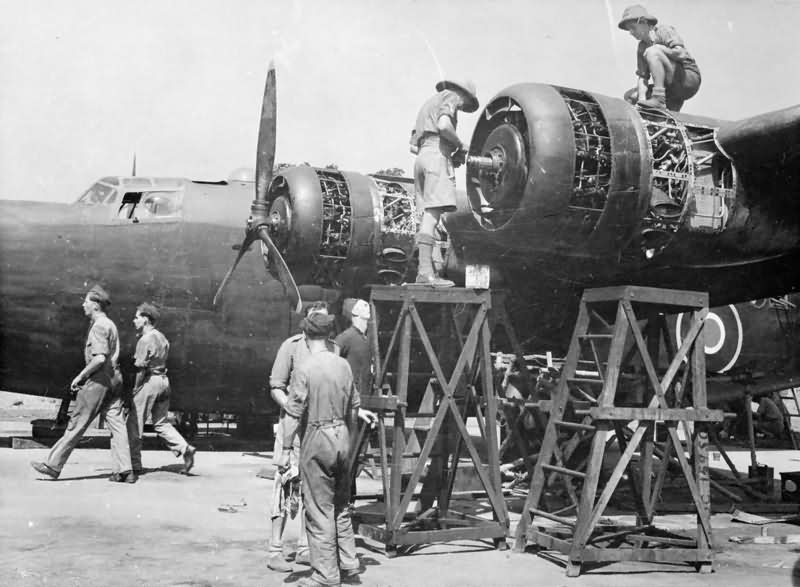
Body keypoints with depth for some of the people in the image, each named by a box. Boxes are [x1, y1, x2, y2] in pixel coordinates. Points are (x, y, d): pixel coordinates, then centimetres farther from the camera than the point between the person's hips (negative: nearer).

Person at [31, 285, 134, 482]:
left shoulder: (99, 326, -12)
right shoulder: (110, 324, 18)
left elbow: (100, 358, -23)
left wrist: (80, 376, -14)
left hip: (98, 379, -9)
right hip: (113, 378, 9)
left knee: (76, 424, -2)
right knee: (117, 424, 3)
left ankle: (53, 465, 6)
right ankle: (124, 470, -1)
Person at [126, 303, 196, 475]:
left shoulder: (145, 340, -13)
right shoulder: (162, 337, 13)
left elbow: (141, 368, -16)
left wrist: (135, 388, -8)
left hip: (149, 381, -8)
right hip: (164, 380, 8)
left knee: (134, 423, 2)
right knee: (161, 423, 14)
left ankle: (134, 464, 5)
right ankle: (185, 448, -2)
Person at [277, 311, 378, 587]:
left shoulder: (304, 370, -13)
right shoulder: (343, 365, 4)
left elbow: (293, 414, -14)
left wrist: (286, 450, -8)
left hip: (316, 439, -6)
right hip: (341, 435, 6)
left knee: (319, 509, 2)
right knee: (341, 506, 18)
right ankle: (348, 564, 23)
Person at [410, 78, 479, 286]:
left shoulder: (428, 103, 31)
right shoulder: (450, 97, 5)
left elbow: (413, 146, 24)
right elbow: (443, 125, -18)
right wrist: (461, 146, -2)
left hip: (421, 156, 9)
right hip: (438, 153, -9)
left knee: (428, 214, 4)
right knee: (433, 213, -16)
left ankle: (424, 270, -1)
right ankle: (426, 271, -23)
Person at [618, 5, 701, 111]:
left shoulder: (663, 31, -6)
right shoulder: (642, 47, 13)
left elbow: (681, 54, -23)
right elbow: (642, 77, 3)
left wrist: (658, 48, -13)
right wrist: (642, 98, -14)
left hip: (690, 79, -8)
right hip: (671, 89, 8)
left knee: (652, 52, -23)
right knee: (629, 96, 3)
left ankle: (658, 99, -29)